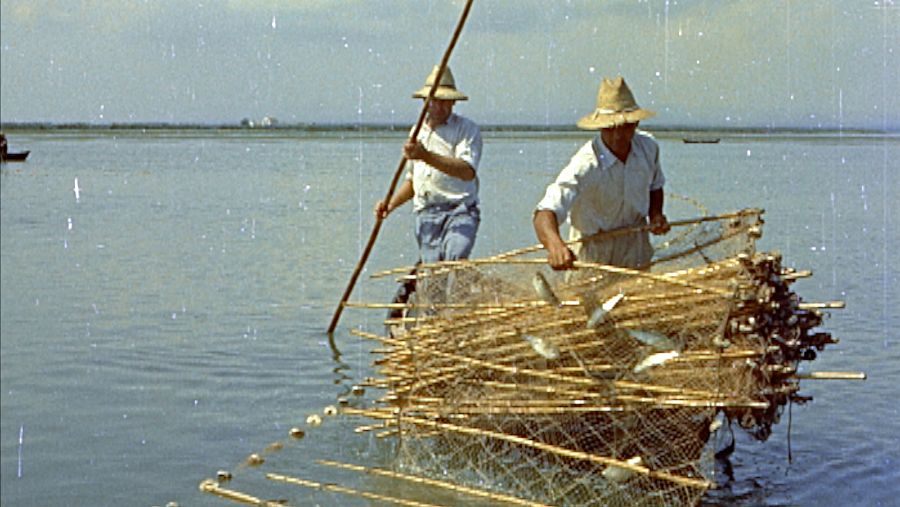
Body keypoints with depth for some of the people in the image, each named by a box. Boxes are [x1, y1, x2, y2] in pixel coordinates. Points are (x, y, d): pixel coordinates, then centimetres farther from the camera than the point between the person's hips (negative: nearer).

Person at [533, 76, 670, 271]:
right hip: (593, 254, -5)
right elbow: (545, 211, -48)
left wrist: (655, 214, -9)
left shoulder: (648, 147, -13)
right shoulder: (585, 166, -33)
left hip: (636, 250, 5)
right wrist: (554, 244, -68)